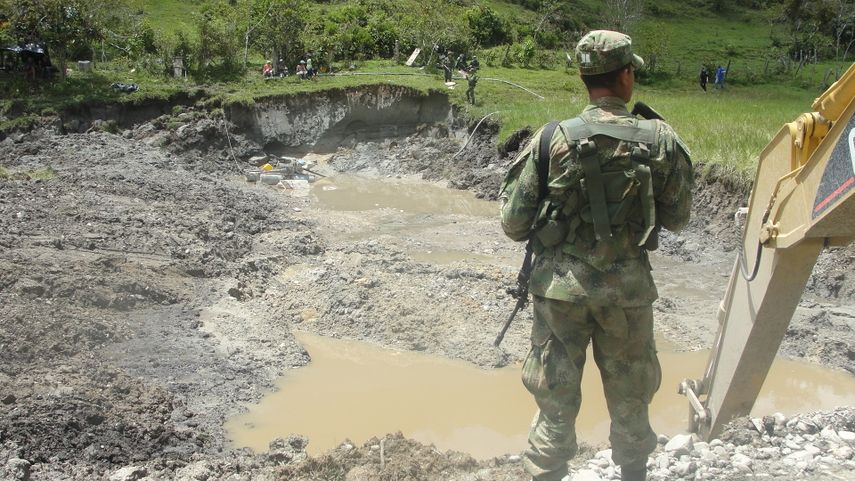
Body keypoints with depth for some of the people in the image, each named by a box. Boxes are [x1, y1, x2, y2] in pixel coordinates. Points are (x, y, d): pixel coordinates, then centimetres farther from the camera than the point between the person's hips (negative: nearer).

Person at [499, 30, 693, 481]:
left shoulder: (551, 140, -11)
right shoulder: (661, 140, -8)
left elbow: (514, 224, -7)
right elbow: (677, 219, 4)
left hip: (560, 285, -1)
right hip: (628, 287, 1)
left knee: (555, 397, 13)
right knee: (630, 397, 21)